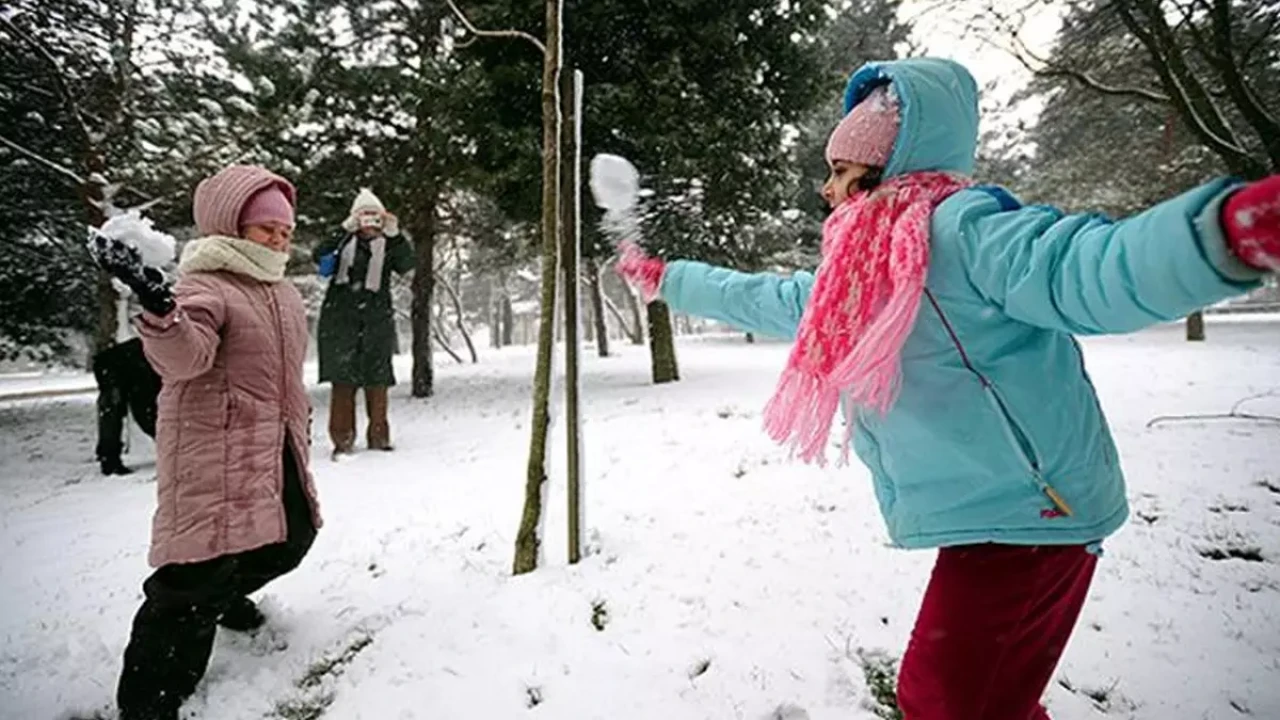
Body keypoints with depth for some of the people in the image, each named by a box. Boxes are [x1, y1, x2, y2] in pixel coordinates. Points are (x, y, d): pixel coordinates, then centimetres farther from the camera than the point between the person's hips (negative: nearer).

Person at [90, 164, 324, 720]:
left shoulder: (284, 293, 15)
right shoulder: (205, 286, -14)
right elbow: (182, 357, -34)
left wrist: (301, 419, 29)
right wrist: (158, 305, -53)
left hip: (276, 452, 9)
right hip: (214, 453, -9)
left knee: (290, 536, 20)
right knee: (199, 569, -9)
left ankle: (227, 594, 49)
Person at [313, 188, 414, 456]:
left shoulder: (388, 246, 10)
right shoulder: (343, 243, 10)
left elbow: (407, 265, -8)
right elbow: (319, 256, -8)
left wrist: (395, 235, -22)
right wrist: (345, 231, -19)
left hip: (377, 318, 1)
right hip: (340, 317, 0)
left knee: (377, 379, 3)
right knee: (343, 379, -2)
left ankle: (379, 436, 12)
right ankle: (342, 438, 3)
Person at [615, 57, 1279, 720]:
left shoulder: (959, 228, -16)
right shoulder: (855, 277, 12)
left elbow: (1085, 269, -32)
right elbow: (757, 299, 23)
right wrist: (662, 279, 31)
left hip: (1024, 513, -8)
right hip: (984, 517, 8)